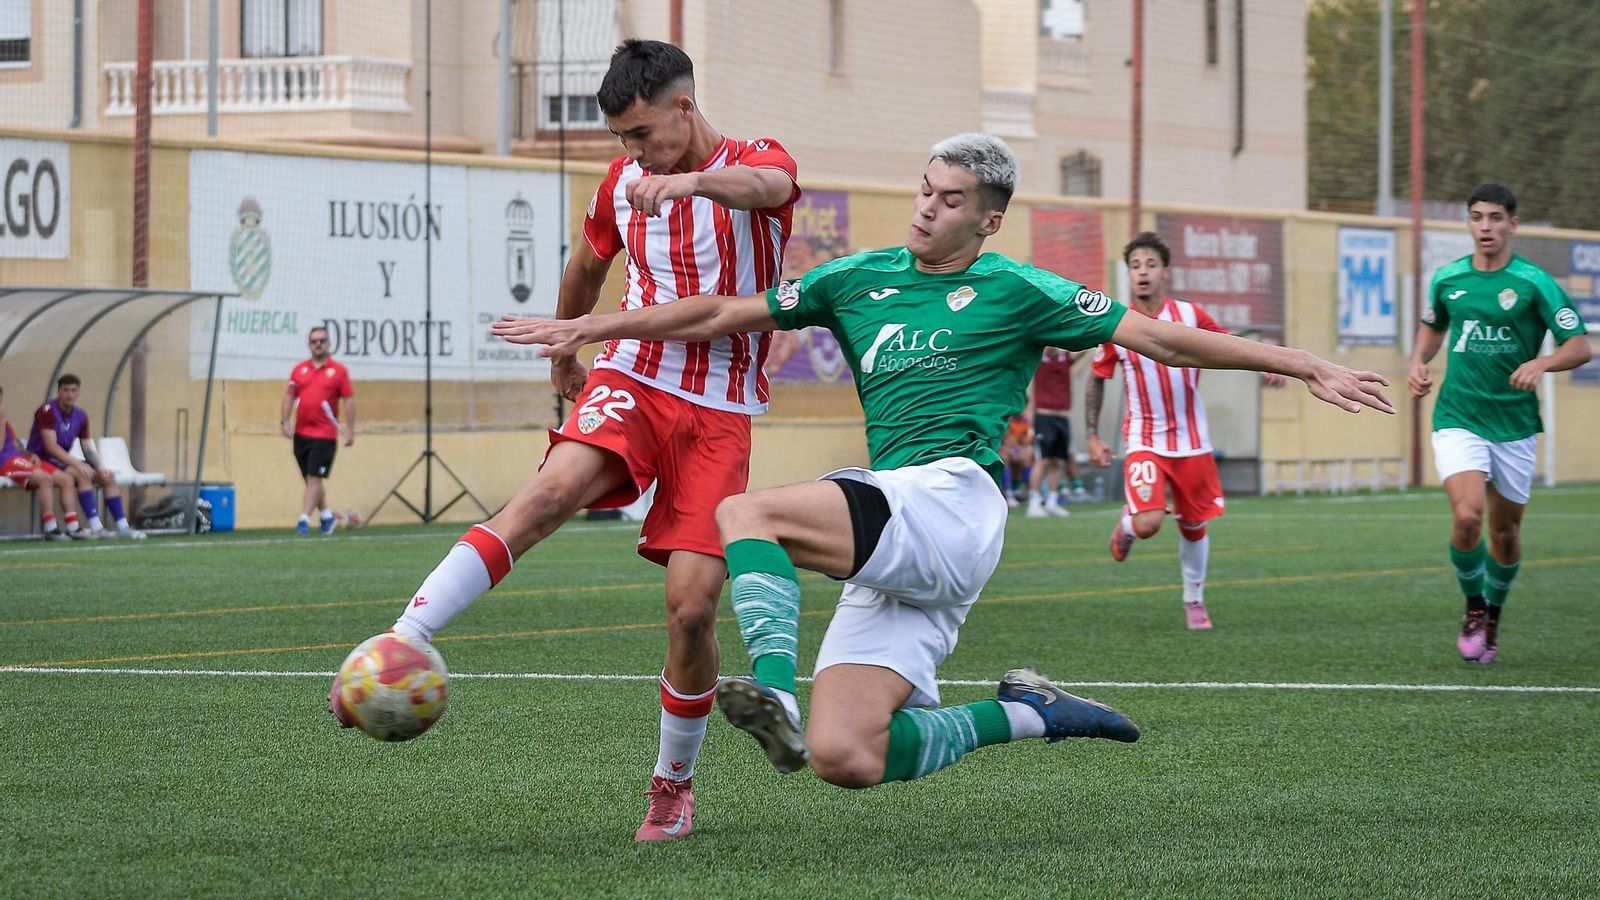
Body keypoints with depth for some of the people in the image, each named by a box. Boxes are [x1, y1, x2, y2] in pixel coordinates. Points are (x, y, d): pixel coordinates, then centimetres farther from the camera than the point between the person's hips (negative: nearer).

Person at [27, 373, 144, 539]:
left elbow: (88, 449, 8)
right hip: (43, 462, -8)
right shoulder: (48, 411, -15)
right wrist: (77, 464, -31)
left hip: (63, 462, 8)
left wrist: (99, 466, -12)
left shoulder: (81, 415, 7)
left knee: (108, 476, -3)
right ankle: (95, 528, -35)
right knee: (82, 473, -31)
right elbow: (51, 446, -24)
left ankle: (122, 527, -2)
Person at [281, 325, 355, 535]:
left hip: (325, 434, -5)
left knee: (314, 478, -10)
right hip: (301, 433, 5)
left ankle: (305, 520, -13)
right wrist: (285, 421, -1)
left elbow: (349, 400, -2)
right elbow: (289, 396, 11)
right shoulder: (299, 369, 9)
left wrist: (350, 430, -8)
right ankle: (327, 514, 28)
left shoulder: (339, 370, -1)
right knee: (310, 479, 11)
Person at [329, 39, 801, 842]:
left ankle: (673, 785, 11)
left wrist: (689, 180, -52)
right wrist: (563, 360, 40)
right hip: (630, 381, 2)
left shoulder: (757, 163, -4)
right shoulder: (623, 182, 11)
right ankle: (400, 644, -41)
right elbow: (584, 271, 31)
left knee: (690, 606, -11)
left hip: (719, 413, -2)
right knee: (552, 490, -28)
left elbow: (765, 186, -32)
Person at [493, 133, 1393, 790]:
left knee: (746, 512, -24)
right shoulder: (861, 279, 20)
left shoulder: (1015, 291, 6)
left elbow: (1156, 337, 6)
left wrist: (1303, 364, 2)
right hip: (894, 553, 6)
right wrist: (591, 326, 20)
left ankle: (776, 695, -38)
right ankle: (1024, 715, 8)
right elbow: (721, 314, 24)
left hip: (953, 499, -6)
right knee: (845, 760, -9)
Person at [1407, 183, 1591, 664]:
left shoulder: (1534, 282, -6)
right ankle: (1473, 607, 3)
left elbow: (1581, 346, -8)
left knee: (1506, 530, 9)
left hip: (1514, 422, 0)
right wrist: (1419, 363, 5)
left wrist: (1540, 363, -27)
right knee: (1468, 515, -21)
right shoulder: (1447, 278, 3)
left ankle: (1493, 615, 34)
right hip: (1458, 419, 0)